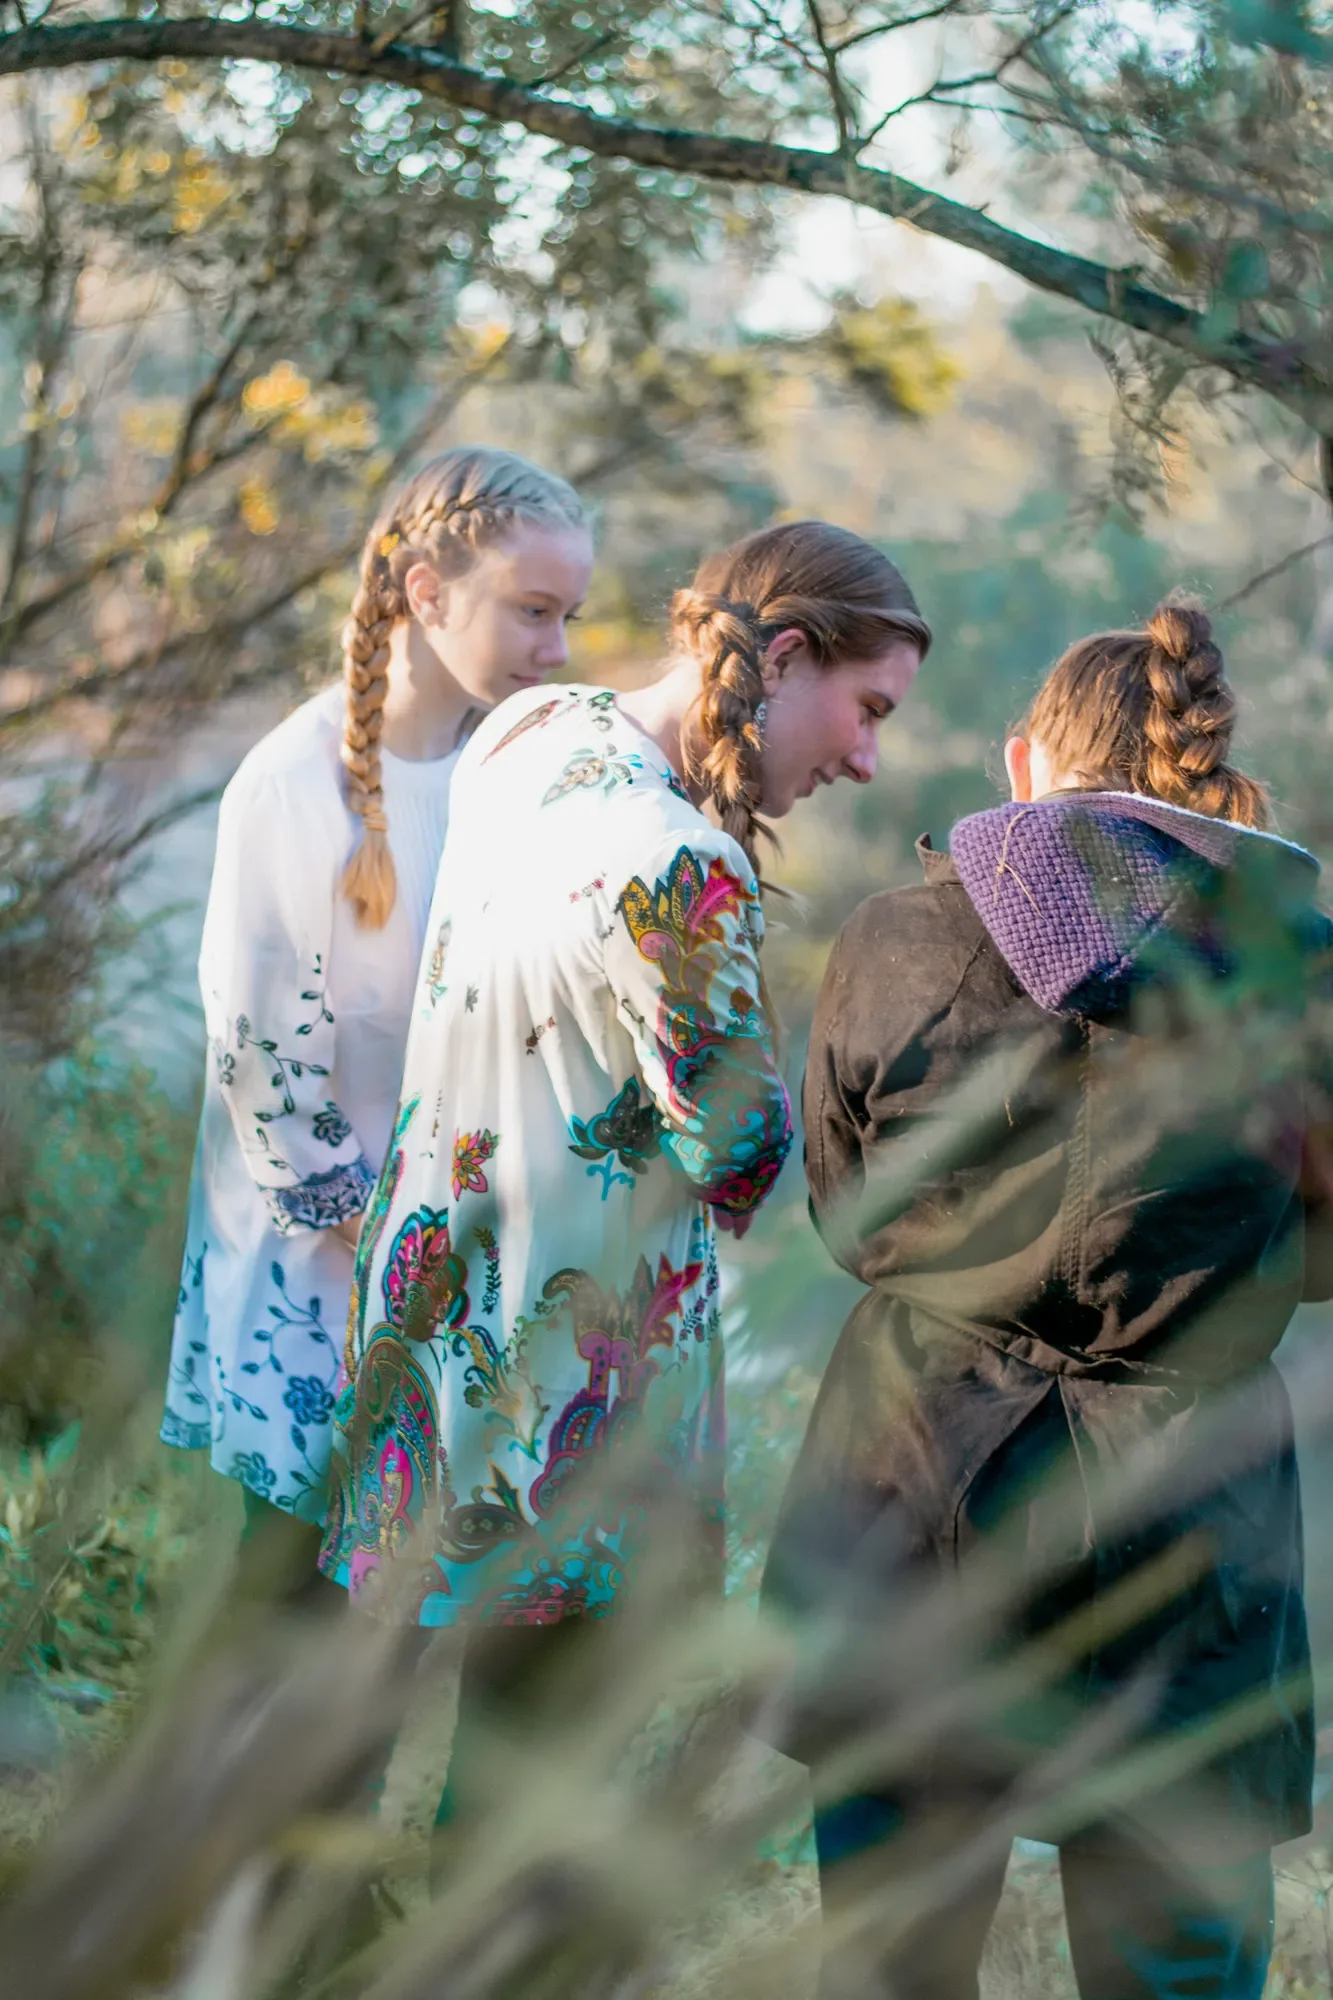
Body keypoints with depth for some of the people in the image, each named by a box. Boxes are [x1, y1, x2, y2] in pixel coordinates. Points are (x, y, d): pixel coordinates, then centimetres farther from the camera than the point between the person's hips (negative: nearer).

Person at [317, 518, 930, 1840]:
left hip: (442, 1271, 10)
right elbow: (742, 1150, -20)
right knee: (531, 1717, 5)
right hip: (572, 1354, -10)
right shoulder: (678, 867, -28)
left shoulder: (530, 730, 2)